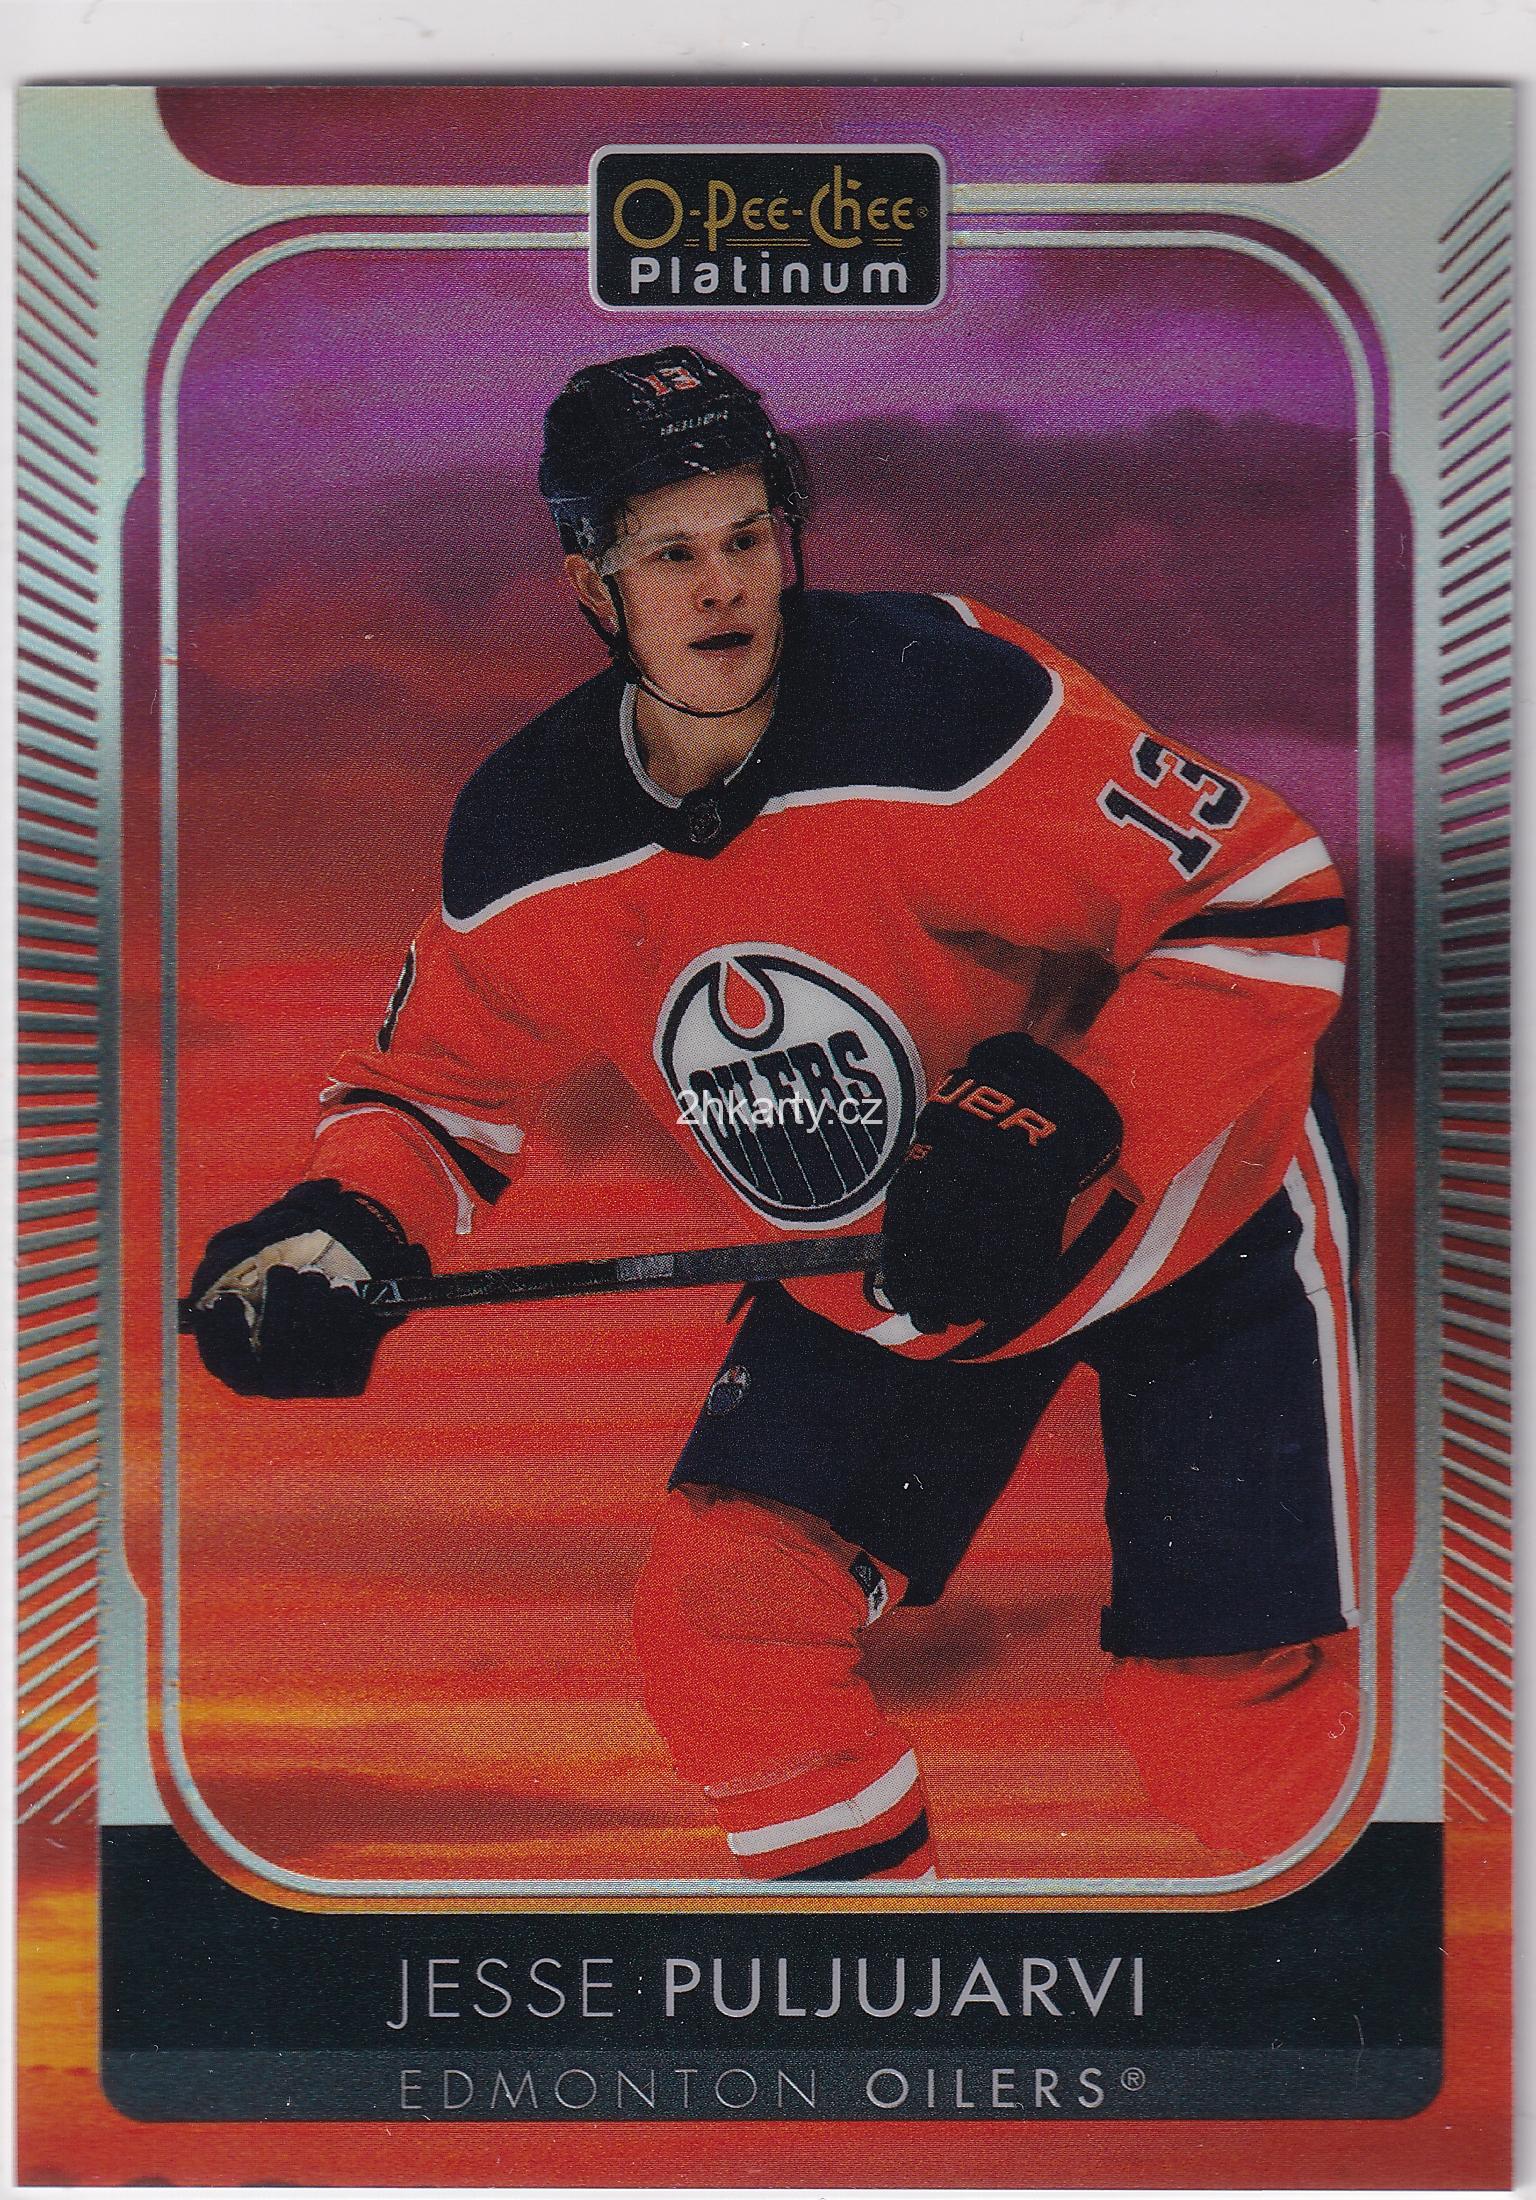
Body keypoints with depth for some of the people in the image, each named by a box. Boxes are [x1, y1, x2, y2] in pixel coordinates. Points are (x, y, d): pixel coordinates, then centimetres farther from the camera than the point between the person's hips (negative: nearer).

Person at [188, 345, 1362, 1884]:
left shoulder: (947, 696, -27)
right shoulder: (526, 846, -11)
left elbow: (1275, 908, -24)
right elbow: (442, 1083, 5)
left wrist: (1059, 1114, -35)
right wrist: (343, 1223, -16)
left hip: (1192, 1211, -4)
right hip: (880, 1282, 5)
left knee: (1228, 1738, -10)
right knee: (722, 1631, -6)